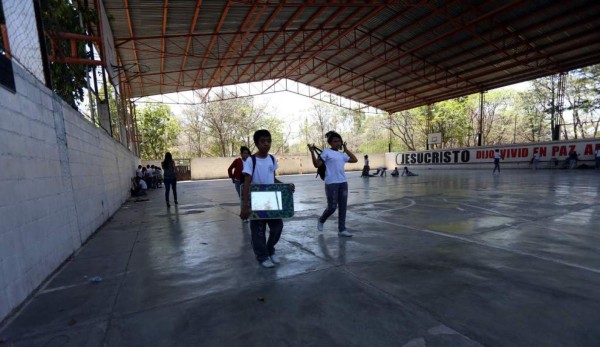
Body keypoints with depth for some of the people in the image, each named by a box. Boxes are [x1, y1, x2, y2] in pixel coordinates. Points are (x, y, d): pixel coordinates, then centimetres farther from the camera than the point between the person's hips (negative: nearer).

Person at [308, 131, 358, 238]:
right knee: (332, 207, -3)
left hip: (343, 183, 6)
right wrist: (312, 152, -19)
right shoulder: (327, 152, -2)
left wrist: (346, 149, 17)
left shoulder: (342, 154, 16)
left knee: (343, 207, 6)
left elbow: (355, 160, 17)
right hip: (331, 183, -6)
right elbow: (317, 165, -8)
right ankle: (321, 220, 26)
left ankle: (341, 229, 16)